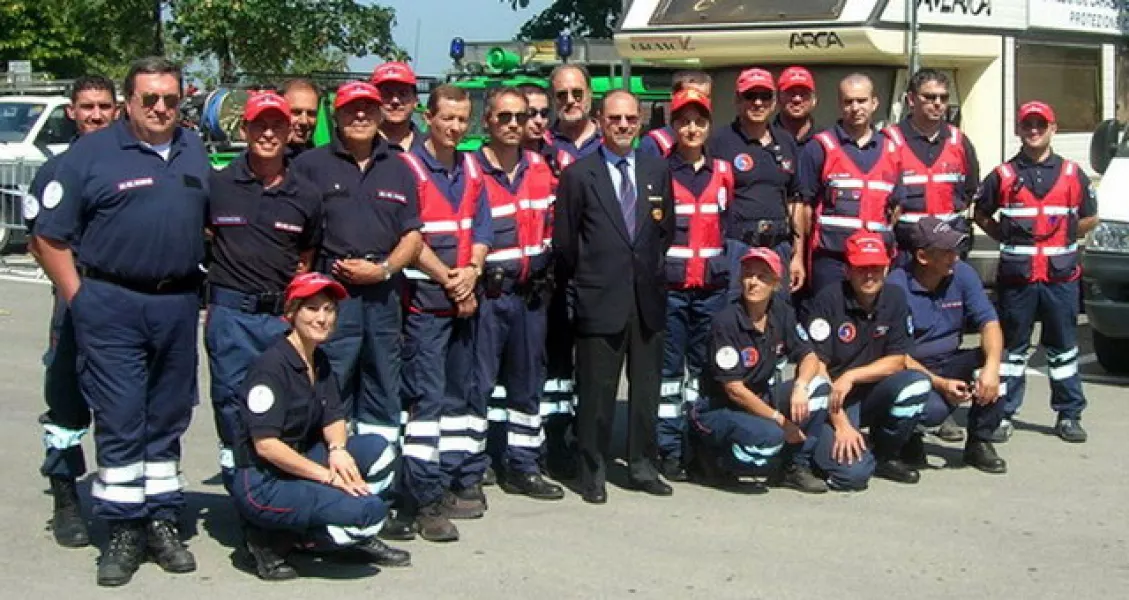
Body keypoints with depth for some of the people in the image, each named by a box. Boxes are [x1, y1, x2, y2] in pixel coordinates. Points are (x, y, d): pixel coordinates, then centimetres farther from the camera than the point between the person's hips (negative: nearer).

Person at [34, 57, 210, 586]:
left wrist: (206, 288, 10)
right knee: (119, 420, -3)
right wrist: (78, 297, -7)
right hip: (112, 304, -4)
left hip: (179, 303, 4)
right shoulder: (91, 154, -2)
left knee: (168, 419, 11)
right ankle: (123, 531, 5)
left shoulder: (194, 152, 12)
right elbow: (50, 236, -2)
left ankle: (162, 522, 20)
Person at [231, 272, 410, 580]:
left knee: (377, 448, -8)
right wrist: (328, 476, -22)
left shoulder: (320, 361, 11)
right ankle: (271, 540, -8)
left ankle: (358, 537, 5)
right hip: (261, 485, -8)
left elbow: (334, 418, 11)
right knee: (370, 509, -23)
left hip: (299, 465, 8)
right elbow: (265, 445, -22)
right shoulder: (272, 365, -17)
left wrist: (337, 449, -13)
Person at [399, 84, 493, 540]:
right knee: (427, 396, -9)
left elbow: (481, 231, 12)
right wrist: (449, 280, -11)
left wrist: (471, 272, -6)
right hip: (424, 300, -7)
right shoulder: (409, 168, -7)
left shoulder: (471, 170, 14)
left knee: (463, 393, 12)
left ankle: (463, 482, 21)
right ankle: (426, 501, -7)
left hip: (464, 298, 7)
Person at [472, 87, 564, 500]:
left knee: (528, 383, 12)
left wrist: (543, 267, 12)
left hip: (530, 292, 6)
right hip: (486, 293, -6)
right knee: (477, 384, -4)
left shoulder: (540, 169, 9)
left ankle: (523, 468, 23)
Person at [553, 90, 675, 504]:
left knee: (647, 388, 10)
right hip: (600, 299, -4)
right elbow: (564, 241, 1)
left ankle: (643, 466, 22)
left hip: (647, 299, 4)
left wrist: (654, 273, 12)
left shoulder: (657, 171, 9)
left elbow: (667, 229, 16)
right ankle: (593, 474, 11)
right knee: (596, 391, 1)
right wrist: (579, 284, 5)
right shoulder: (578, 175, -2)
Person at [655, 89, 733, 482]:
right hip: (669, 286, -3)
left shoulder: (723, 172, 10)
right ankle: (669, 448, 5)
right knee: (669, 367, 0)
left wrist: (730, 270, 11)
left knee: (704, 366, 8)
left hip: (712, 286, 3)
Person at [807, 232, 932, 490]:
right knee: (853, 473, -27)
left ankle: (885, 456, -2)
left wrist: (851, 376, -17)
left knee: (917, 383, -25)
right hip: (832, 401, -5)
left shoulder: (895, 299, 0)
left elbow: (897, 361, -1)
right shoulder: (828, 300, -13)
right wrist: (841, 424, -20)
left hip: (871, 394, 5)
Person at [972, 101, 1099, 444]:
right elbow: (981, 214, 11)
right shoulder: (1002, 176, 3)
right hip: (1016, 276, -1)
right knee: (1012, 348, 5)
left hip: (1061, 275, 1)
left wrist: (1062, 239, 5)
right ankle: (1003, 414, 10)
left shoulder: (1072, 174, 6)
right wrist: (1006, 239, 3)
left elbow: (1089, 218, 12)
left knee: (1063, 348, 7)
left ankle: (1069, 415, 14)